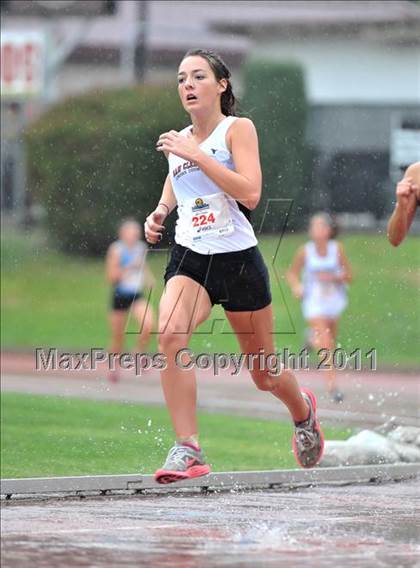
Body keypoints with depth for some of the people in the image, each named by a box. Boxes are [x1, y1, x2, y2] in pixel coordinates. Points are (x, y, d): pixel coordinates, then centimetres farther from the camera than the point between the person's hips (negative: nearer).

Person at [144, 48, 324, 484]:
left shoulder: (238, 129, -6)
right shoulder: (177, 140, 9)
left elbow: (250, 193, -21)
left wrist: (196, 154, -23)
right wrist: (158, 215, 8)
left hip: (238, 259, -3)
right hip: (189, 257, 3)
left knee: (264, 375, 11)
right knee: (169, 334, -30)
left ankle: (303, 411, 48)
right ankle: (187, 449, -29)